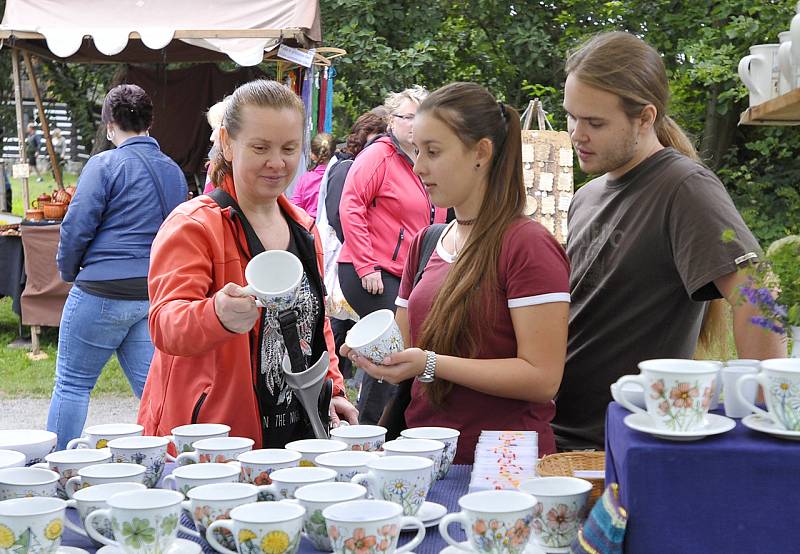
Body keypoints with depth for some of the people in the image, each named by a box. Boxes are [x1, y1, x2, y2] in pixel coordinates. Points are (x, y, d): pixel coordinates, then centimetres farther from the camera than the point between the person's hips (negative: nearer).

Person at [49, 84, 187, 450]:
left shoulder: (105, 165, -8)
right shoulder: (174, 172, 12)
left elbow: (76, 228, -10)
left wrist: (69, 273, 6)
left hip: (102, 293, -6)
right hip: (157, 293, 6)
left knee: (72, 383, 6)